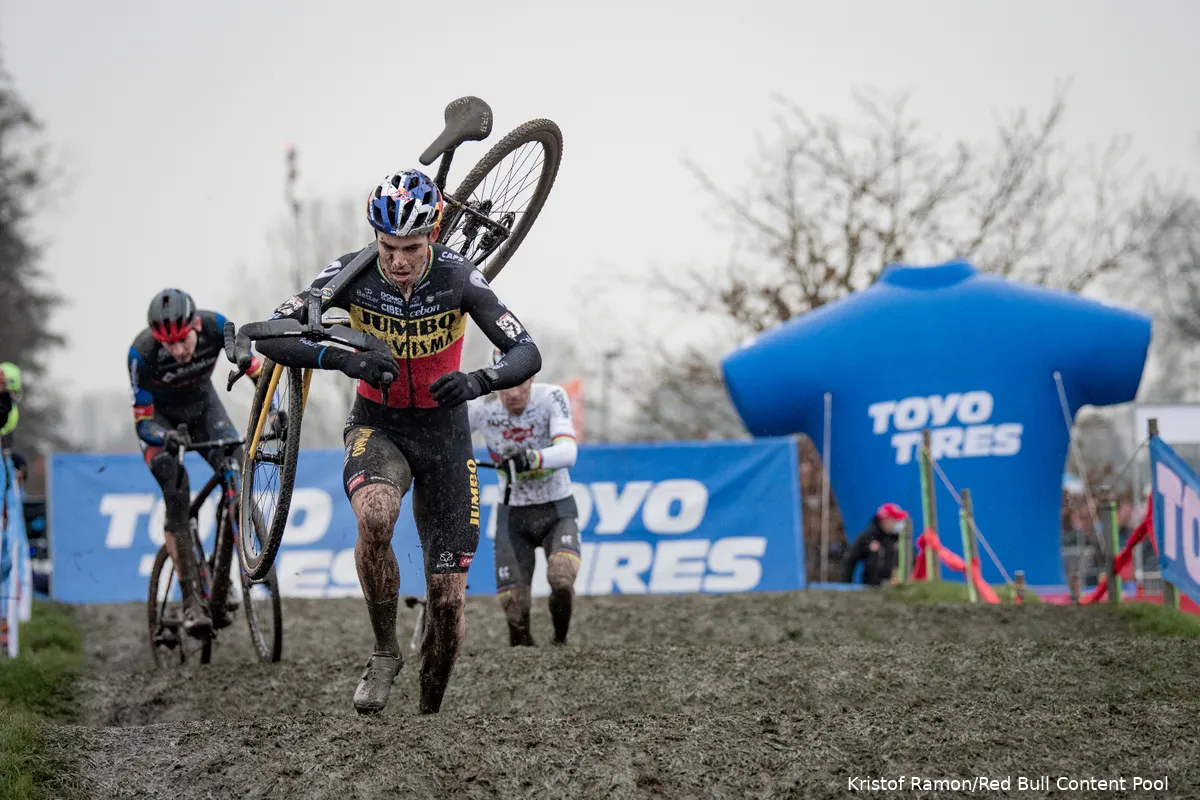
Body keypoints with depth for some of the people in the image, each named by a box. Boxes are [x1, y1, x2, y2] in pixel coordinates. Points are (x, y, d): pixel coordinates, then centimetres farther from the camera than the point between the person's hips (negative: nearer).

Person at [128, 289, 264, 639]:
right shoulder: (142, 352, -34)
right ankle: (192, 601, -15)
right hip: (160, 416, -3)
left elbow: (256, 369, -17)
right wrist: (166, 436, -48)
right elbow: (143, 419, -27)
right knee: (176, 497, -20)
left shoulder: (216, 327, -30)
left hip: (201, 403, 3)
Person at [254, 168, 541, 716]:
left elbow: (527, 353, -21)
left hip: (443, 430, 1)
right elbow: (272, 337, -23)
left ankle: (431, 716, 20)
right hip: (377, 425, -1)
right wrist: (345, 360, -39)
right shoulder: (354, 272, -18)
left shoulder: (458, 277, -18)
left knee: (448, 597, -4)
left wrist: (478, 381, -42)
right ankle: (384, 654, -14)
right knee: (375, 516, -36)